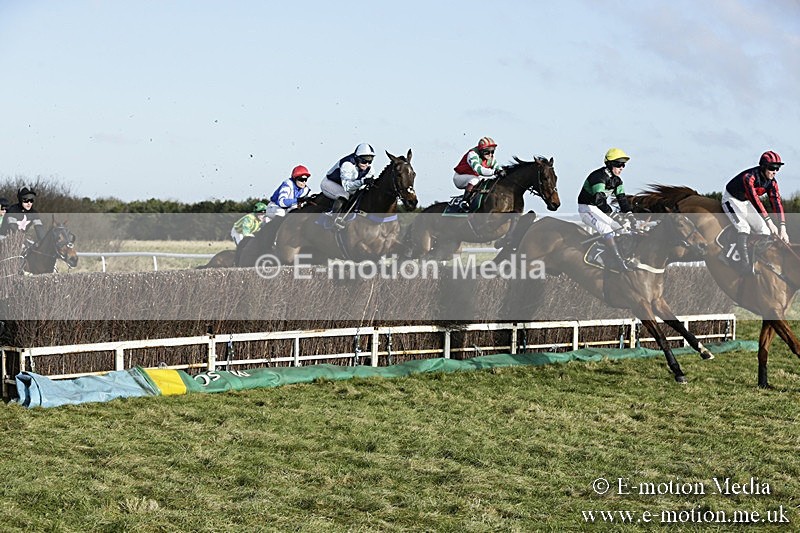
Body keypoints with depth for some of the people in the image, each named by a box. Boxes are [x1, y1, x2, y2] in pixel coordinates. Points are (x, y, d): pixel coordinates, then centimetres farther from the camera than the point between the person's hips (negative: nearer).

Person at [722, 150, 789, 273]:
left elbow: (777, 203, -16)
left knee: (764, 230, -6)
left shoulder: (772, 182, -11)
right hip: (731, 200, -7)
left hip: (745, 202, 7)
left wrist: (783, 228, -25)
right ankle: (746, 264, -31)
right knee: (744, 228, -29)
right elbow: (755, 199, -40)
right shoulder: (749, 176, -34)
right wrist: (770, 222, -44)